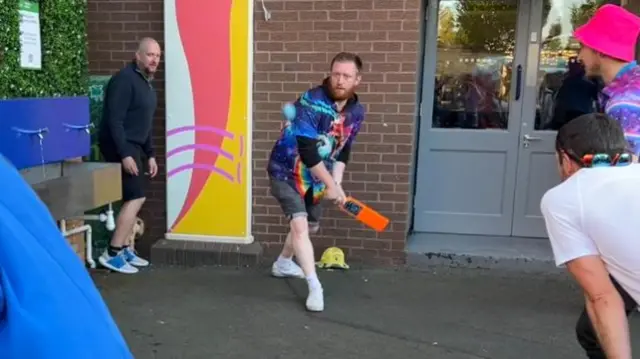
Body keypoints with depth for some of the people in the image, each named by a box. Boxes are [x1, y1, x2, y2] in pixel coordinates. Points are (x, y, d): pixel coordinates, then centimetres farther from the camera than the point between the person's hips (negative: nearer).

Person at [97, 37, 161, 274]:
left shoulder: (147, 83, 15)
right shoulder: (124, 80, -15)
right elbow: (114, 120, -21)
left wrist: (150, 154, 17)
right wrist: (124, 154, -26)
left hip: (134, 146, 9)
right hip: (120, 147, -9)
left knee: (132, 199, 10)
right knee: (136, 198, -12)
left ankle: (124, 249, 18)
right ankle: (112, 253, -6)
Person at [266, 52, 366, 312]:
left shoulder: (356, 112, -7)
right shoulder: (311, 103, -29)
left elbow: (343, 149, 1)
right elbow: (307, 152, -33)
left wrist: (336, 182, -13)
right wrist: (331, 185, -28)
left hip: (316, 176, 7)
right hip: (286, 171, -7)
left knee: (310, 226, 21)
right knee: (299, 224, -21)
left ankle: (283, 263, 47)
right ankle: (315, 287, -13)